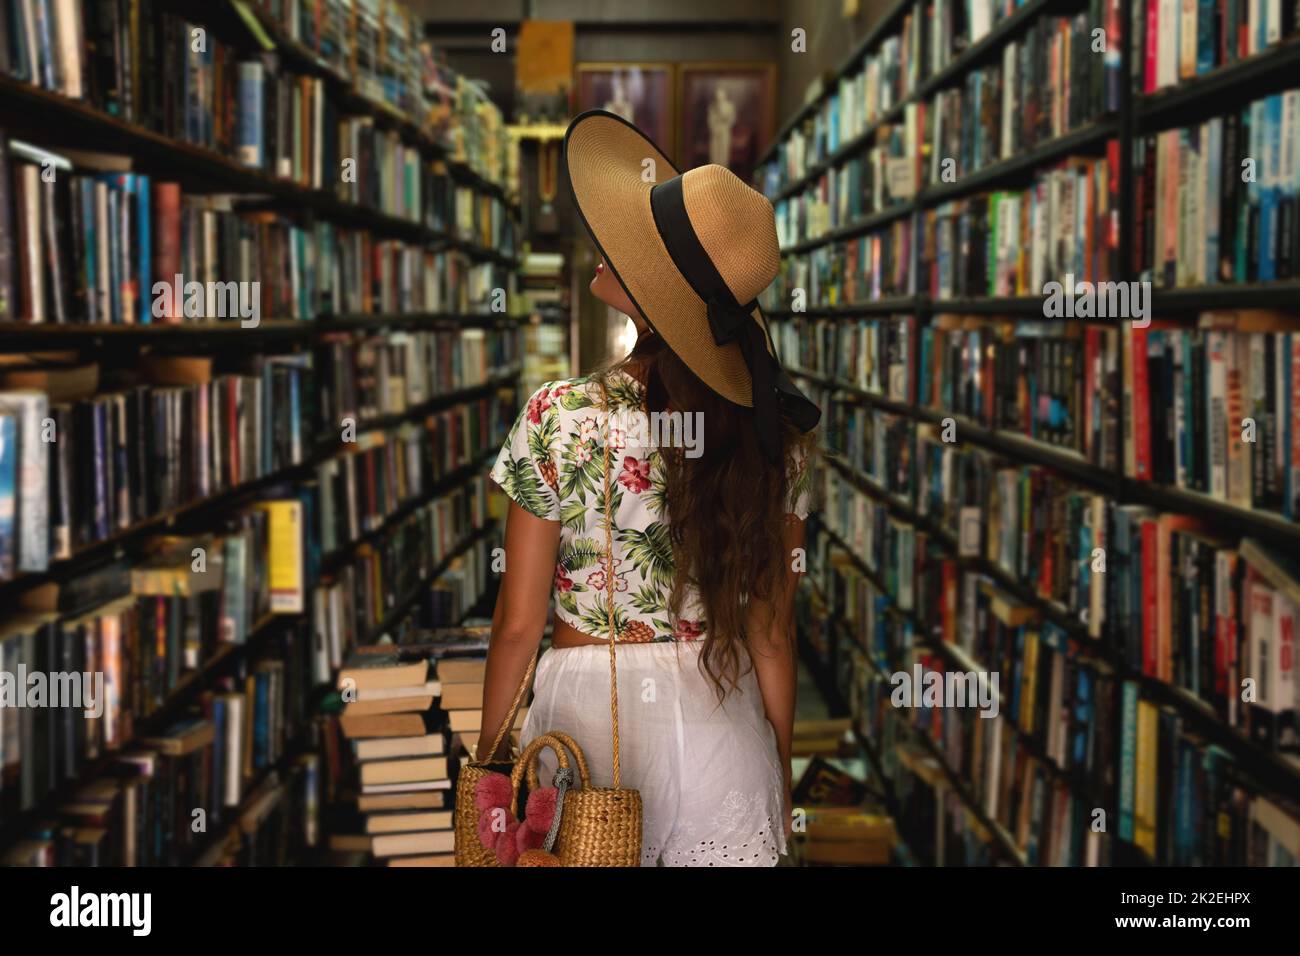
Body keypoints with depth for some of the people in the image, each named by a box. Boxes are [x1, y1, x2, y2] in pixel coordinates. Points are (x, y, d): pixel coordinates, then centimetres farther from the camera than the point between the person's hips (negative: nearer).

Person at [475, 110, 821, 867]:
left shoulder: (558, 419, -15)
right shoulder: (773, 434, -7)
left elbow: (519, 624, -9)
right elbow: (772, 633, -2)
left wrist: (490, 760, 6)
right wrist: (782, 777, 11)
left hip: (586, 716, -2)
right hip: (721, 720, 2)